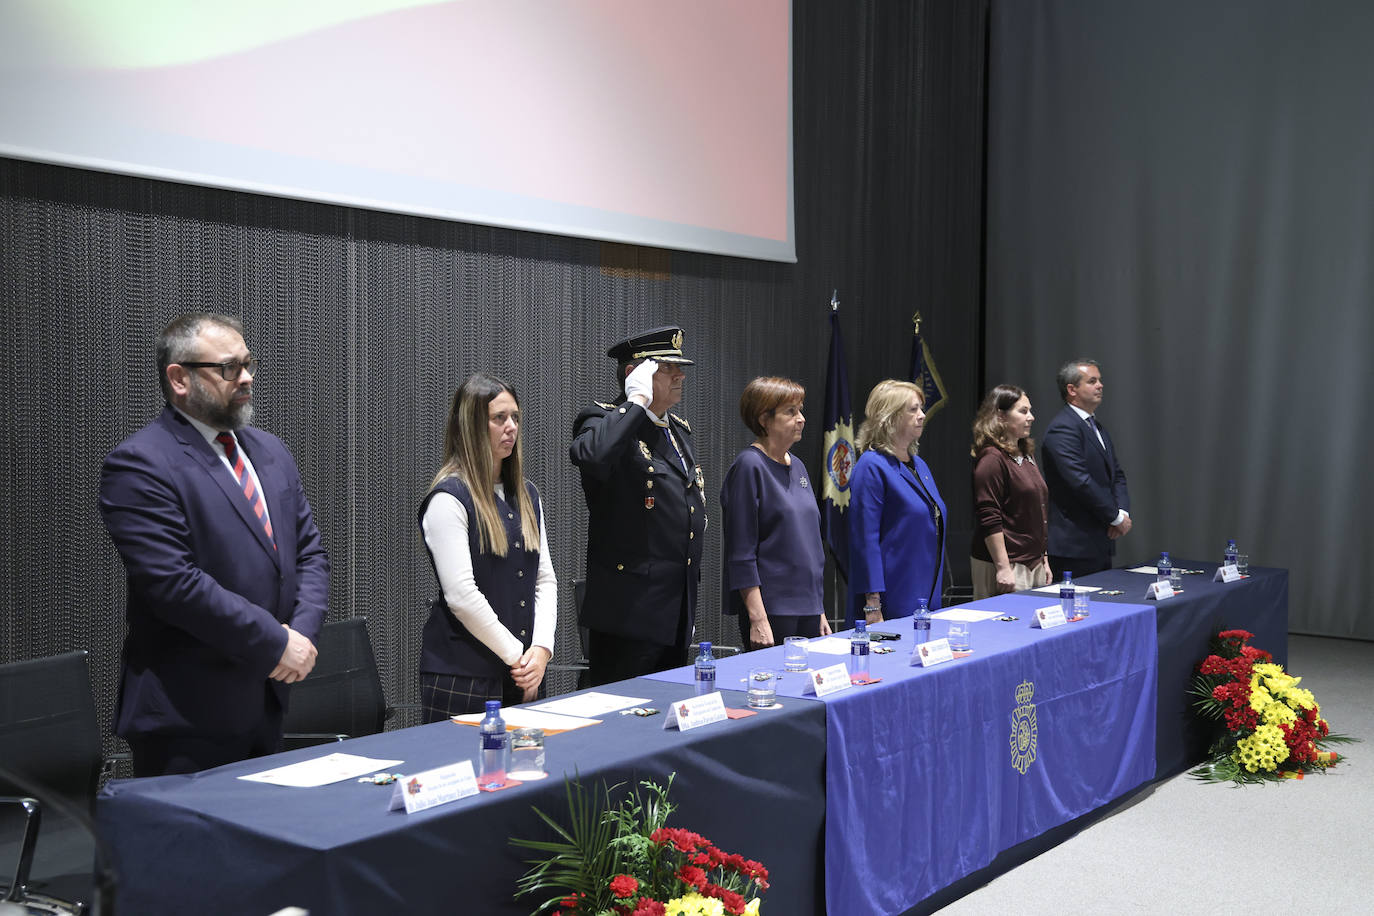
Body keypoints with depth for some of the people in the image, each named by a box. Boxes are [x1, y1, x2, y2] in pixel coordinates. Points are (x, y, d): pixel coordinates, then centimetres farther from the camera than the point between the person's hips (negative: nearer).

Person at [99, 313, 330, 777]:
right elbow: (174, 583, -20)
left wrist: (303, 630, -6)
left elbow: (310, 551, 12)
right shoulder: (139, 465, -12)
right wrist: (276, 644, -17)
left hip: (266, 699, 7)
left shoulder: (270, 451, 12)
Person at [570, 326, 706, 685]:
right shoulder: (605, 420, -8)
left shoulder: (679, 429, 18)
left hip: (677, 614, 8)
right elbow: (590, 456, -36)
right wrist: (638, 400, -23)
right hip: (630, 613, -8)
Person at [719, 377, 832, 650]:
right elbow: (741, 553, -15)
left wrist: (820, 612, 16)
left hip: (808, 607, 8)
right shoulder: (749, 466, -11)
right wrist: (757, 618, -19)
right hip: (771, 609, -8)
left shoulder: (797, 466, 13)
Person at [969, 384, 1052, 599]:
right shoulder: (993, 459, -13)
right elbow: (989, 520, -17)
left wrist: (1044, 560, 19)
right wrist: (1003, 568, -20)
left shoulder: (1026, 456, 15)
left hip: (1033, 564, 9)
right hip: (1008, 567, -9)